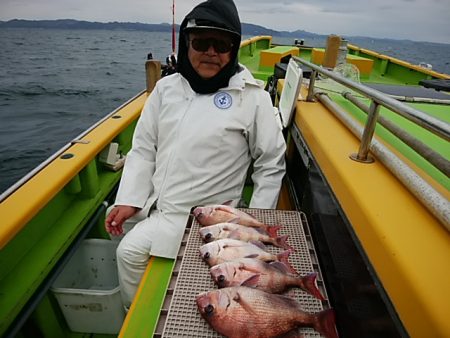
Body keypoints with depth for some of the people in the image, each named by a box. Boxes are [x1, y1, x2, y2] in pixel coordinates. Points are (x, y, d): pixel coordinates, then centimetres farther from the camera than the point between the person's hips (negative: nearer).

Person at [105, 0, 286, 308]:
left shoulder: (252, 97, -8)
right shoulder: (166, 88, 4)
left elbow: (271, 164, -2)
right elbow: (143, 148, 7)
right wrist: (129, 200, -1)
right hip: (154, 205, 5)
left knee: (131, 251, -17)